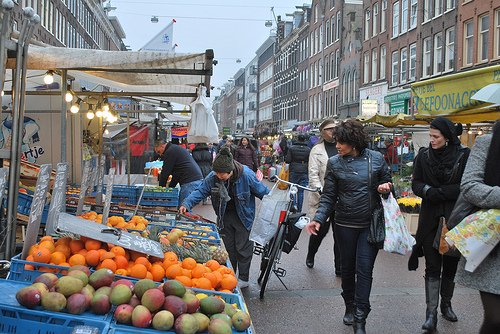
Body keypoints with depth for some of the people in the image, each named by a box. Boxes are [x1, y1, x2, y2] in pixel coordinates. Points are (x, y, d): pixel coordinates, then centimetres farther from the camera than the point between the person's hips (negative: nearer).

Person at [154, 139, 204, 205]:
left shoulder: (170, 152, -5)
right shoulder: (177, 148, 27)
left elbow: (165, 172, -4)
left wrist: (161, 187, 9)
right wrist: (170, 187, 27)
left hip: (190, 182, -10)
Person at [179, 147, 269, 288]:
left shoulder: (247, 176, -25)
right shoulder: (212, 177, -17)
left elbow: (263, 192, -14)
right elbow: (200, 191, -11)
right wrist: (187, 204, -27)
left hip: (243, 217, -3)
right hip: (225, 217, 4)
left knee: (243, 247, 3)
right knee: (229, 247, 13)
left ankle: (243, 278, 18)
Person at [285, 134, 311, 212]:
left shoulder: (291, 148, -4)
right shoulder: (308, 150, -1)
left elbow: (287, 160, -7)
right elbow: (310, 162, -1)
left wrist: (286, 157, 13)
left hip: (293, 171, -1)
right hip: (304, 173, 1)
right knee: (301, 191, 6)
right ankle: (299, 210, 9)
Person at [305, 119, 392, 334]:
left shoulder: (376, 159, -2)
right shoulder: (334, 163, -1)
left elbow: (387, 183, 11)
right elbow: (328, 196, 0)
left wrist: (386, 188, -13)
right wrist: (319, 219, -13)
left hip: (370, 224, -1)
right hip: (345, 225, 1)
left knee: (364, 269, -4)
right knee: (347, 268, 13)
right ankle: (350, 308, 34)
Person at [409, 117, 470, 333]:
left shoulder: (464, 155, -7)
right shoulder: (424, 155, 1)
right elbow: (416, 183, 3)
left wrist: (439, 192, -18)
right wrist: (428, 191, -17)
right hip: (430, 218, 1)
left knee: (450, 265, 12)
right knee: (432, 267, 0)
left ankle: (446, 304, 32)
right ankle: (431, 313, 3)